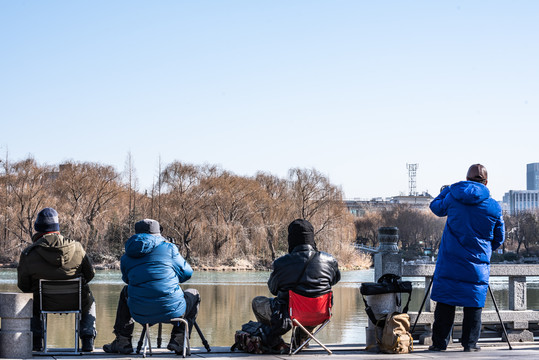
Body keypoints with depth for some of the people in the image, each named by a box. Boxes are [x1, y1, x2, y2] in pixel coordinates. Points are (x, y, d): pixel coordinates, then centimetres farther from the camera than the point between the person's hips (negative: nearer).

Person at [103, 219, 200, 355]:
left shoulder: (126, 258, 9)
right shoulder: (168, 248, 1)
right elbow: (187, 273, 12)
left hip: (140, 315, 3)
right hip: (171, 310, -3)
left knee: (125, 292, 37)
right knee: (194, 295, 30)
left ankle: (122, 342, 30)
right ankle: (178, 339, 12)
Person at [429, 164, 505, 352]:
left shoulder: (452, 197, -2)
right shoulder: (494, 206, -2)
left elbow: (436, 207, 19)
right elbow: (499, 238, 9)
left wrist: (445, 190, 35)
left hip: (449, 262, 1)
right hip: (477, 265, -1)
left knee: (445, 302, 5)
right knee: (473, 303, 6)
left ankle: (439, 342, 6)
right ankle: (470, 343, 7)